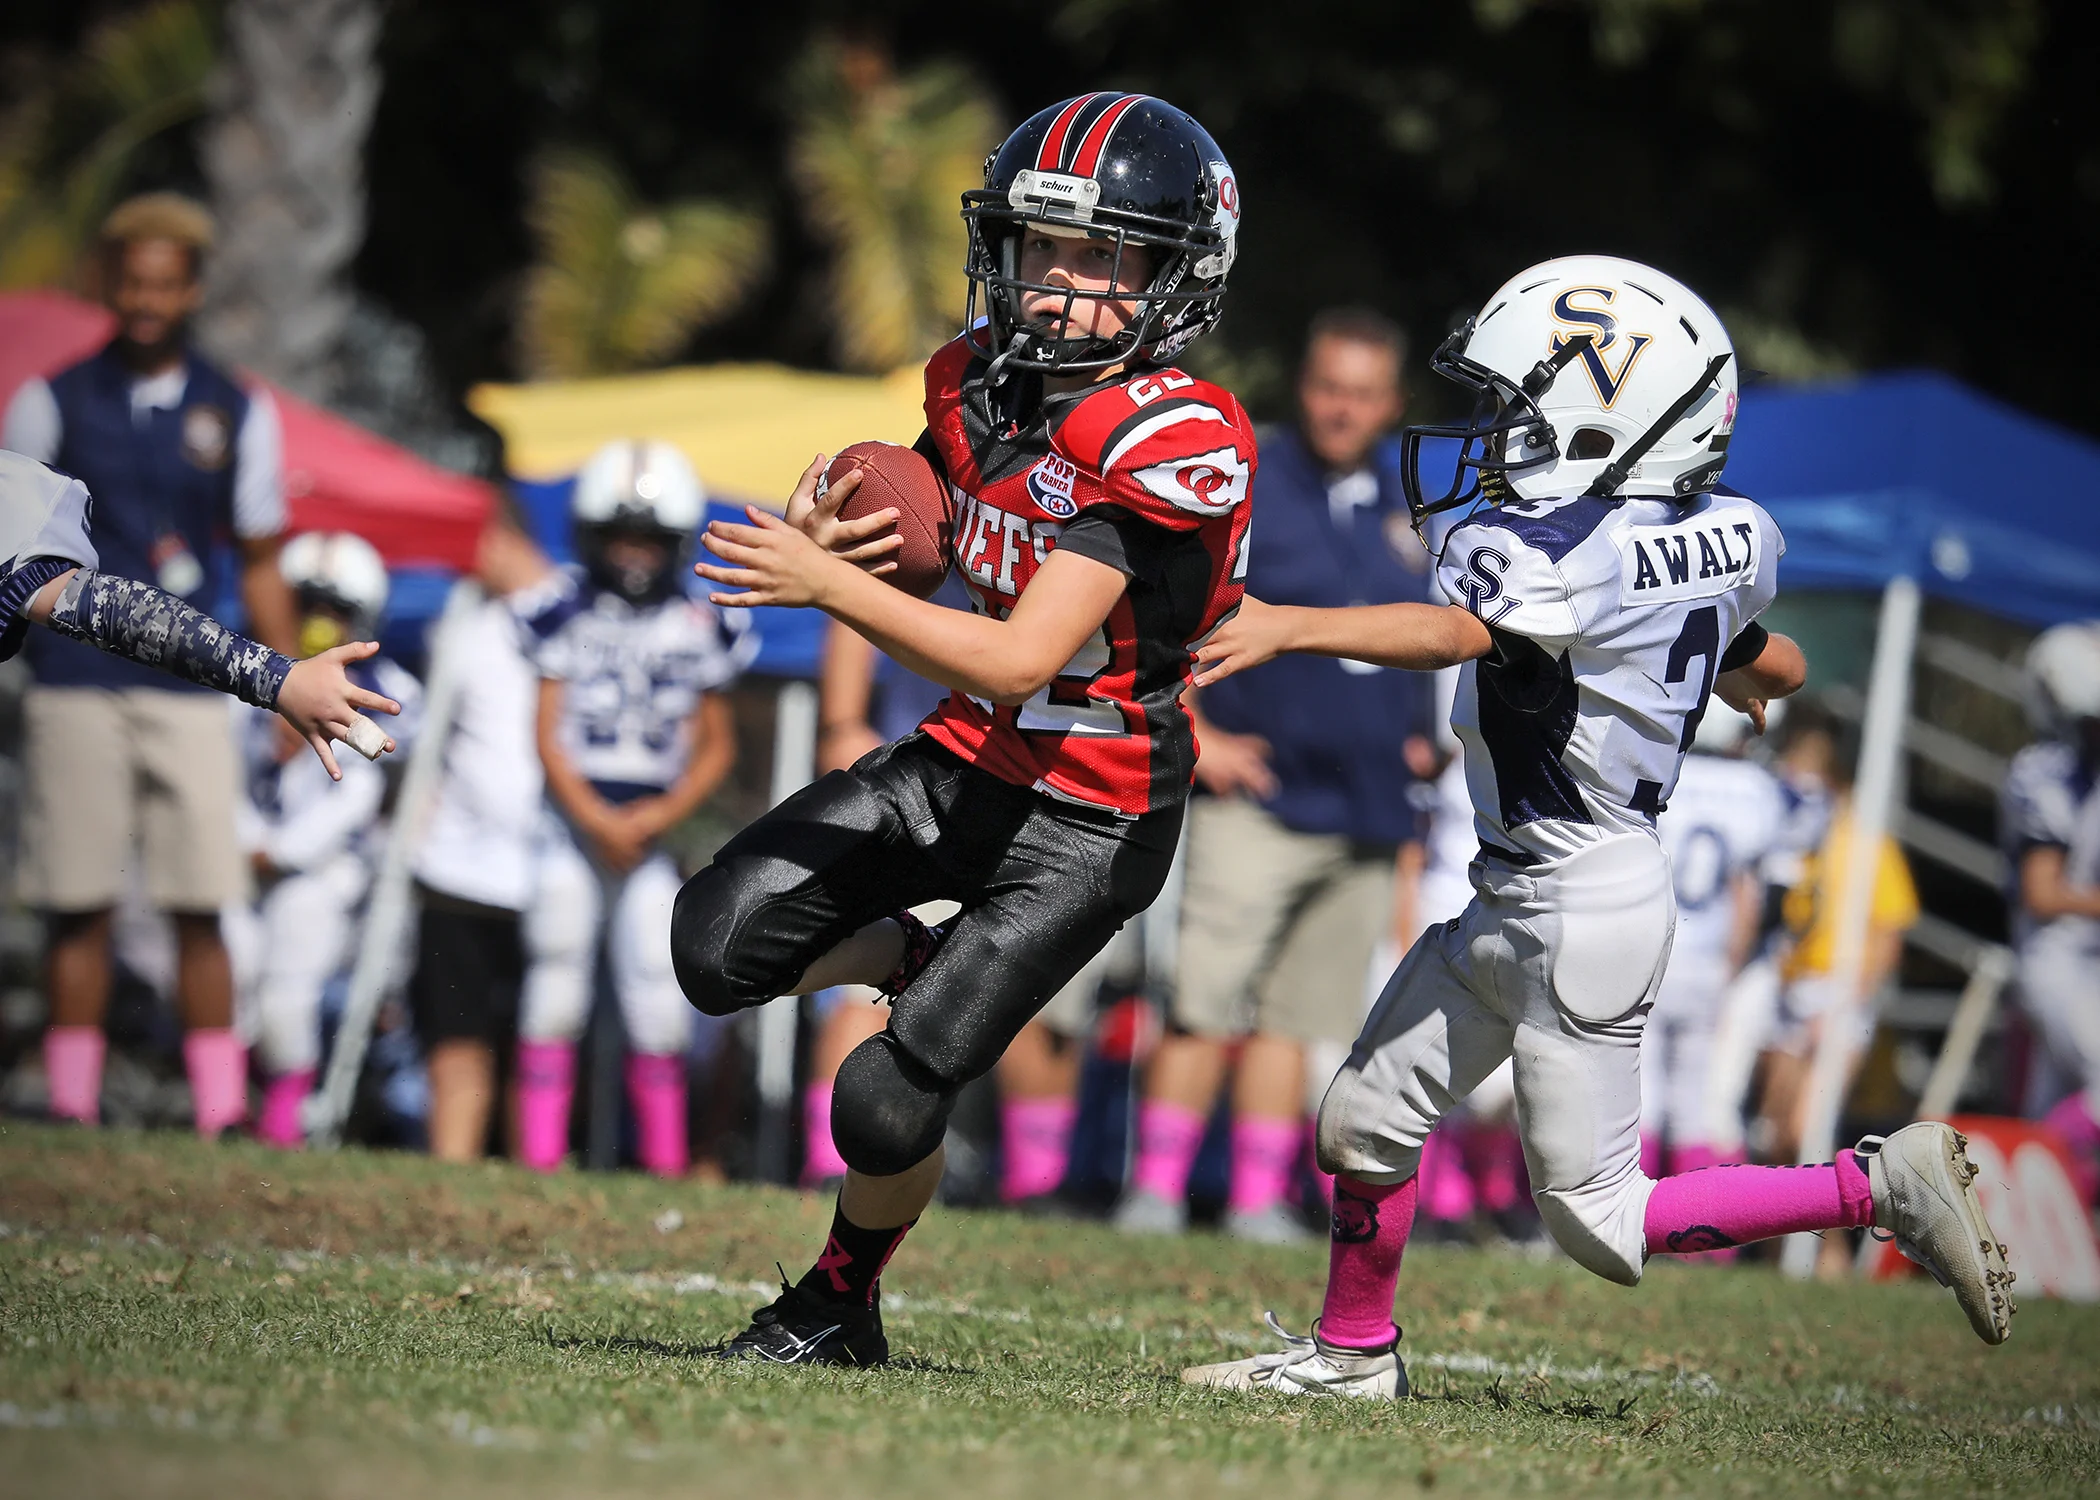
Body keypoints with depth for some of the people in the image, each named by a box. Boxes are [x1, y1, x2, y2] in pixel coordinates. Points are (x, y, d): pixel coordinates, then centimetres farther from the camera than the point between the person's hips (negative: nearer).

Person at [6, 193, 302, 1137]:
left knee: (201, 909, -3)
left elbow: (260, 564, 12)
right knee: (78, 908, 0)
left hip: (188, 693, 1)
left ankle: (223, 1113, 0)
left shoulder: (236, 415, 9)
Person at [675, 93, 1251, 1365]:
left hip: (1087, 820, -7)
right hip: (963, 762, 7)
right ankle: (925, 963, 20)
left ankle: (842, 1308, 21)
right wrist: (829, 537, -11)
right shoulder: (987, 382, -1)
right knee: (718, 949, -5)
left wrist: (827, 585, -30)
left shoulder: (1172, 443, -25)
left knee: (886, 1108, -8)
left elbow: (1021, 660, -29)